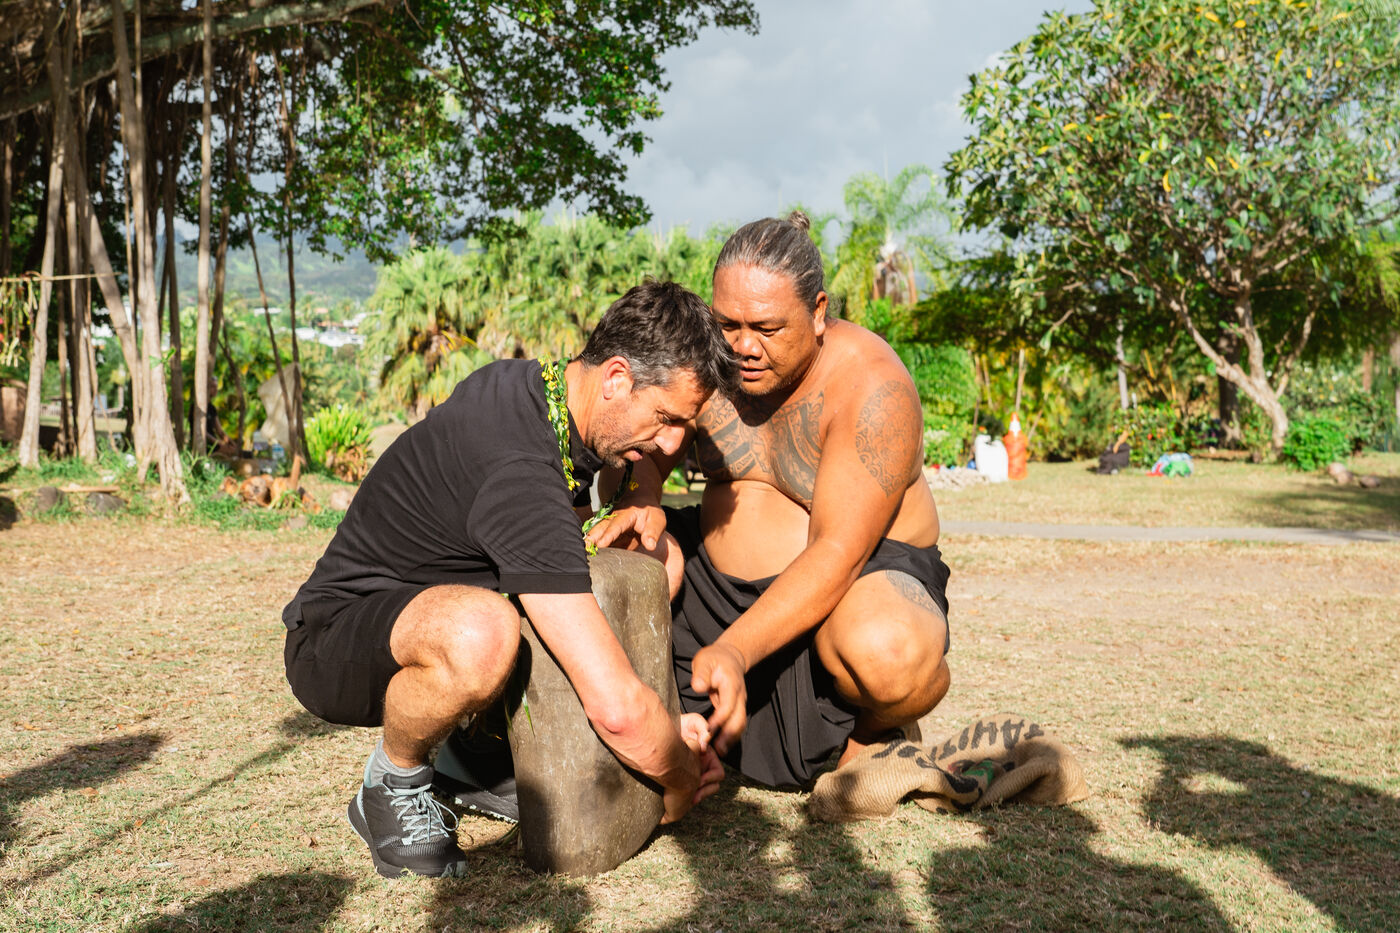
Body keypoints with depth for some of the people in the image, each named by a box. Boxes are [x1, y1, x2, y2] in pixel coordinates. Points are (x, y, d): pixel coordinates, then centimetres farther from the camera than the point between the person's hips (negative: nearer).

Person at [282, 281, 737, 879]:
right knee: (481, 634, -44)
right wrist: (682, 784, -15)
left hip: (428, 602, 9)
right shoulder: (520, 475, -35)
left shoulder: (528, 382, -6)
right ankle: (394, 783, -9)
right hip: (335, 640, -9)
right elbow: (618, 710, -36)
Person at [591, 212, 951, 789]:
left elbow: (839, 554, -28)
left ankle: (877, 725, 1)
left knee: (886, 651, -39)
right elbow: (645, 450, 4)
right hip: (719, 575, 6)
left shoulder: (872, 388, -22)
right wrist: (641, 502, -22)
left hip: (868, 576, -5)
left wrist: (733, 650, -38)